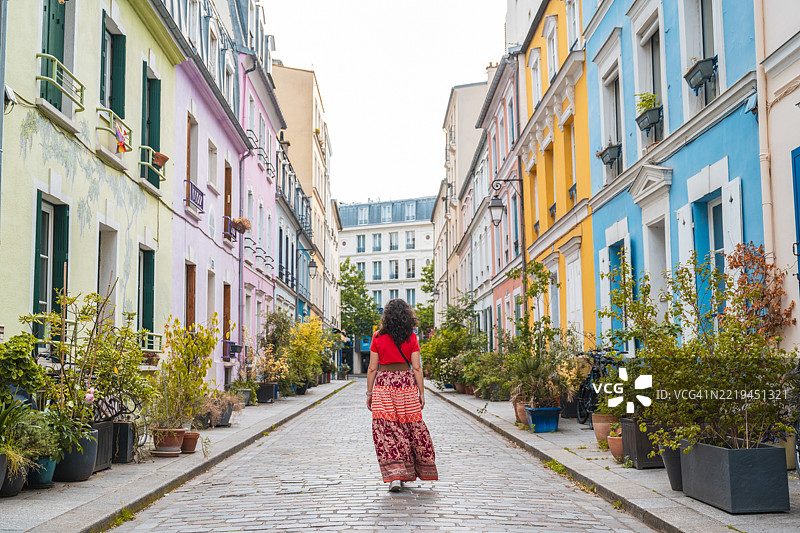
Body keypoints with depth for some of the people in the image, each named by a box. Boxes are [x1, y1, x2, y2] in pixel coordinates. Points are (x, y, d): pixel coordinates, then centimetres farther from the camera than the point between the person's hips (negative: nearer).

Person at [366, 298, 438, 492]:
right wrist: (421, 393, 5)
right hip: (406, 384, 1)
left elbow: (372, 368, 0)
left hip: (383, 385, -1)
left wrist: (369, 393, 8)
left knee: (386, 431, 0)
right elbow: (416, 368, -1)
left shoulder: (378, 337, -1)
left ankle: (395, 476, -9)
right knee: (412, 427, 12)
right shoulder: (411, 338, 0)